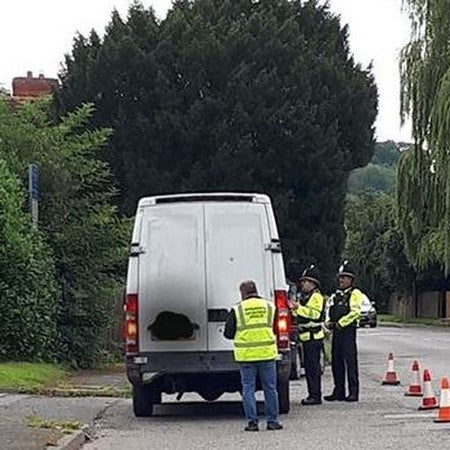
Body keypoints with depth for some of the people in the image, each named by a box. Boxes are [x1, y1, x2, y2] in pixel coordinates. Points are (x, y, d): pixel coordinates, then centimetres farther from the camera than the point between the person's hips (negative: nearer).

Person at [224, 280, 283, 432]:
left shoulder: (237, 310, -3)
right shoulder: (270, 307, 4)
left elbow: (228, 334, 2)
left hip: (246, 356, -1)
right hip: (267, 354, 2)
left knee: (248, 389, 7)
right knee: (270, 388, 10)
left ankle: (252, 422, 4)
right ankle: (272, 421, 12)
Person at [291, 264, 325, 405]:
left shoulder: (316, 296, -10)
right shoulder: (304, 297, 21)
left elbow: (315, 313, -25)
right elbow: (300, 314, 31)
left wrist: (298, 307, -26)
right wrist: (292, 308, 14)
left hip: (314, 337, -10)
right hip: (306, 337, 10)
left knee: (313, 366, -10)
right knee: (308, 366, 11)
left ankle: (316, 396, -9)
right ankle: (312, 394, 16)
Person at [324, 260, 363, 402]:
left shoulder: (355, 293, -3)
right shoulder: (336, 295, 21)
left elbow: (355, 312, -15)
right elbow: (330, 311, 24)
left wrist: (341, 323, -16)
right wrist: (329, 322, 5)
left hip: (348, 330, -8)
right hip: (336, 332, 8)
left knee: (350, 361, -8)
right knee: (336, 362, 9)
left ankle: (353, 392, -6)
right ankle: (339, 392, 15)